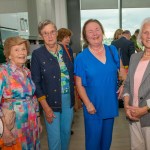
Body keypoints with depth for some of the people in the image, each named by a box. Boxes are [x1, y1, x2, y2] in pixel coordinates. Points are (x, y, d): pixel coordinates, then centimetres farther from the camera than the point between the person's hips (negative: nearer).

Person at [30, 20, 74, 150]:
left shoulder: (67, 51, 3)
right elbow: (36, 82, -8)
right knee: (55, 137, 5)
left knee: (66, 132, 18)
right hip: (51, 101, -3)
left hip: (68, 99, 4)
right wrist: (46, 107, -12)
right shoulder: (37, 54, -9)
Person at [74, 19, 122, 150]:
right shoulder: (81, 58, -9)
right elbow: (79, 84, -7)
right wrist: (88, 104, -15)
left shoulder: (112, 51, 0)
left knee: (107, 139, 20)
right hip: (93, 107, -3)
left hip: (111, 104, 4)